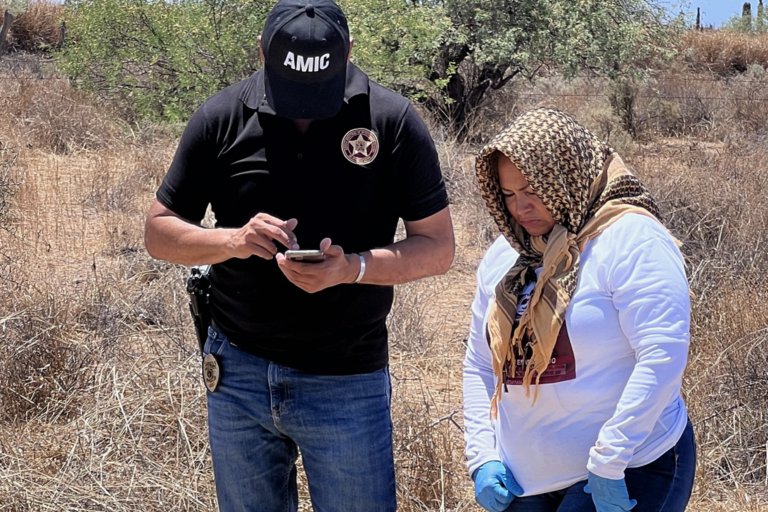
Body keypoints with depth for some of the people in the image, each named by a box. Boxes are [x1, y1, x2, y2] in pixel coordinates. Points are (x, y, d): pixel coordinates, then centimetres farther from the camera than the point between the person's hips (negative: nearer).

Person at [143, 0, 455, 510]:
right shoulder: (221, 119, -3)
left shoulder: (392, 120, -8)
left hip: (348, 384, -2)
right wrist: (231, 240, -18)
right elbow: (159, 232, 2)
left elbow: (438, 247, -5)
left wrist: (353, 267, -23)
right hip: (238, 375, 2)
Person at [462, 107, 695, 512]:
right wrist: (482, 457, 3)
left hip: (630, 476, -6)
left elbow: (663, 355, -20)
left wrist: (609, 461, -20)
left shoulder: (630, 239, -12)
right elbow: (479, 365, 14)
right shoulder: (503, 255, 9)